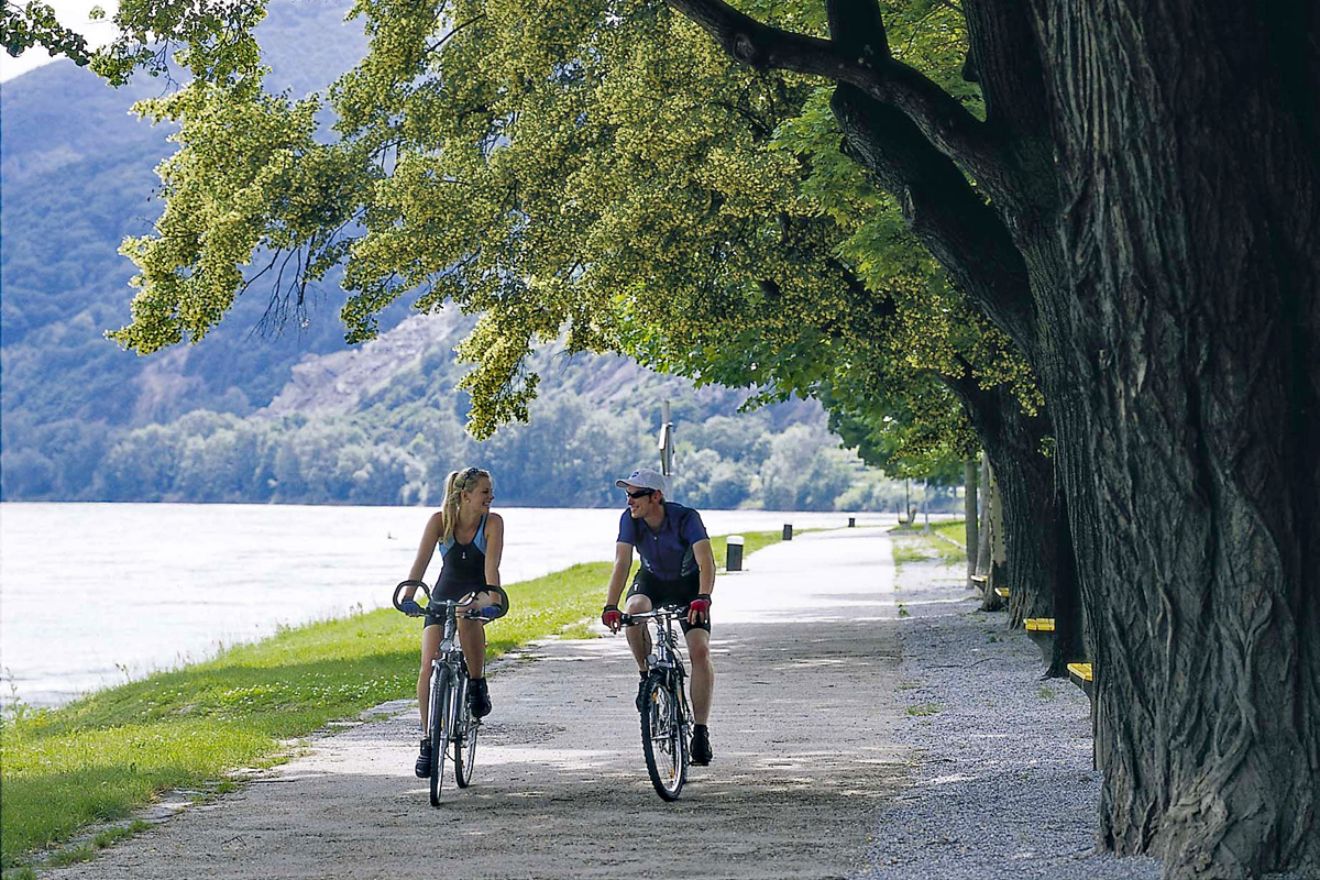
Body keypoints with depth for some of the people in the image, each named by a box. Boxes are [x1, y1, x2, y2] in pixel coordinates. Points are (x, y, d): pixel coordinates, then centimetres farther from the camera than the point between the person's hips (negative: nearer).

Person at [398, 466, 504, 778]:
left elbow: (491, 565, -27)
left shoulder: (493, 523, -16)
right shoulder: (440, 520, -14)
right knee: (428, 667, -13)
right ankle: (428, 739, 0)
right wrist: (409, 596, -37)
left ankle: (478, 685, -19)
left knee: (466, 617, -39)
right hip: (444, 594, 2)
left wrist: (493, 596, -44)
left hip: (477, 593, -2)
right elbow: (422, 560, -23)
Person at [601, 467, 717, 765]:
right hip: (652, 579, 2)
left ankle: (700, 731, -11)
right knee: (634, 609, -33)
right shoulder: (630, 519, -22)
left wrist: (702, 599, -58)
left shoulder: (686, 518, -30)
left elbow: (706, 562, -41)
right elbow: (622, 562, -30)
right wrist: (610, 606, -43)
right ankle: (646, 675, -10)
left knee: (700, 649, -18)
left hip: (688, 584, -2)